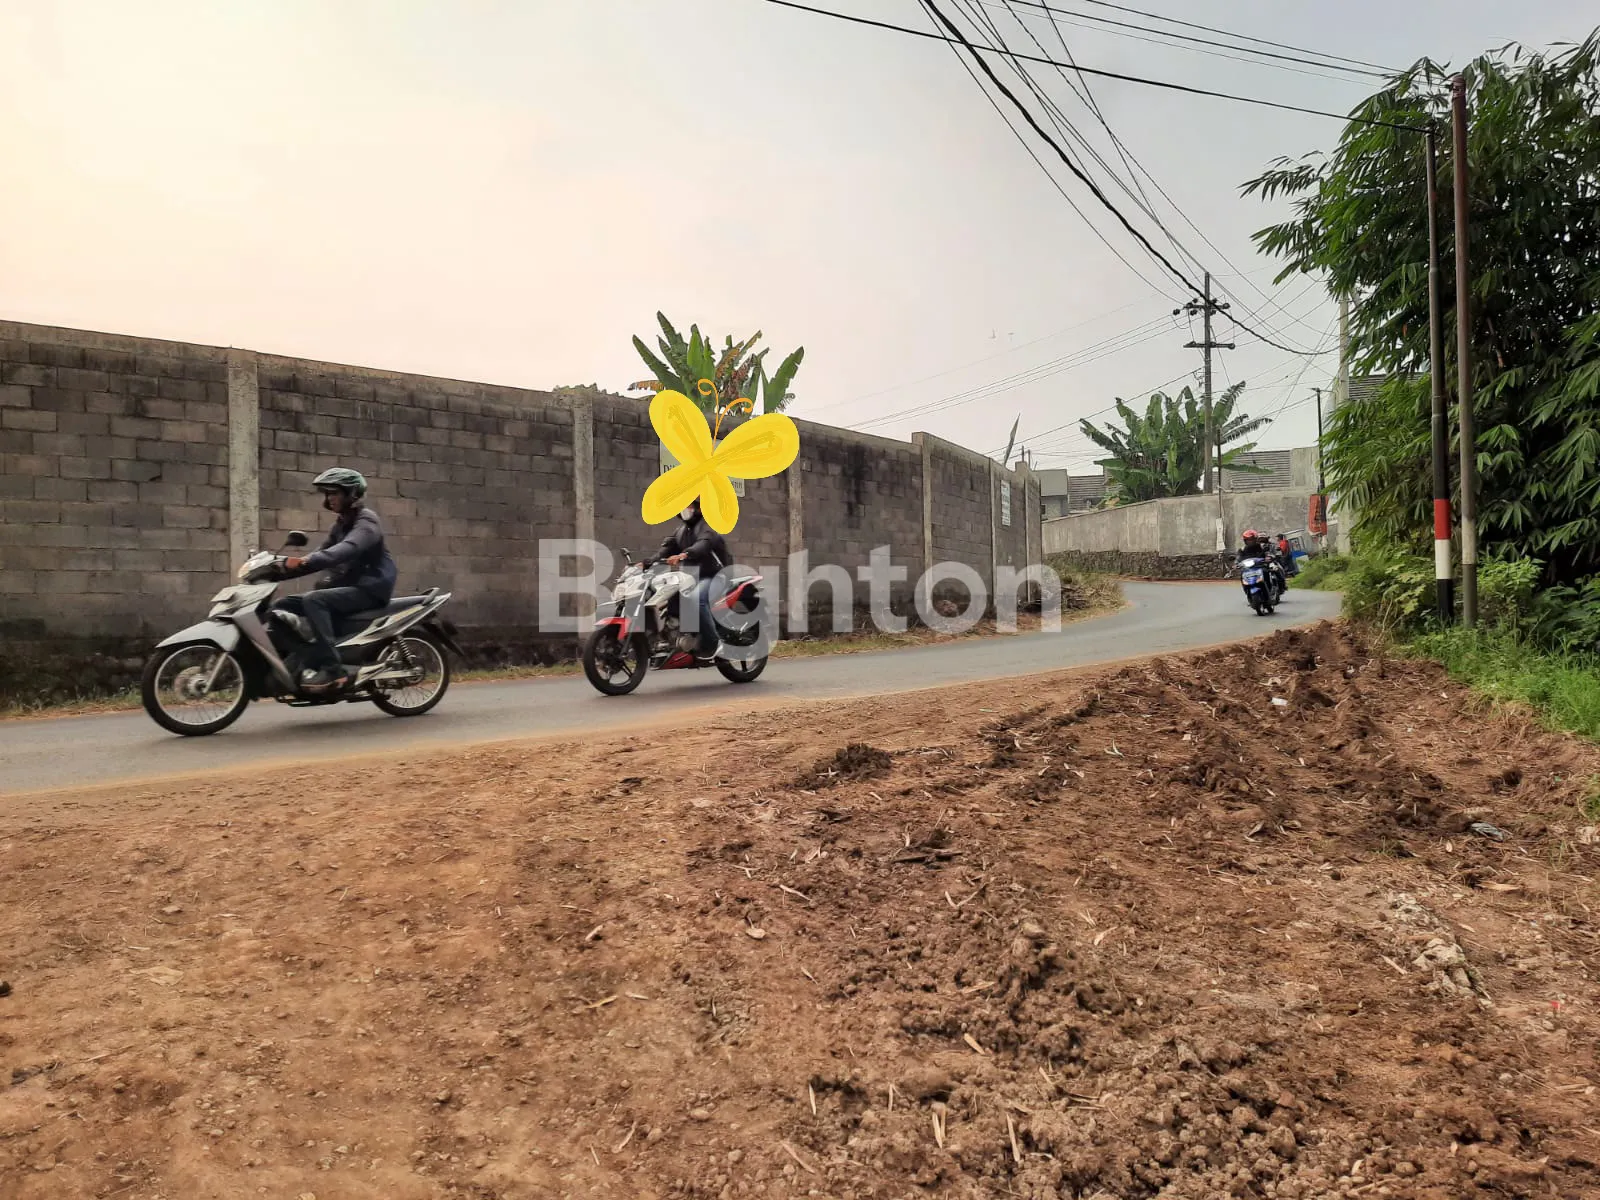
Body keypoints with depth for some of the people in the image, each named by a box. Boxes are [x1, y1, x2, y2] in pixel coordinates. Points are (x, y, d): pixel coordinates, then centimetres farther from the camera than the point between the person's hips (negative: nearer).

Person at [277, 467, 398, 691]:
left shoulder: (366, 520, -10)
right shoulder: (341, 524, 20)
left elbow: (348, 549, -30)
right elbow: (322, 555, 17)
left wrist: (304, 562, -42)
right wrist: (284, 569, 2)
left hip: (369, 589, -9)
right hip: (345, 586, 9)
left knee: (314, 600, -31)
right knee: (283, 605, 1)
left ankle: (331, 668, -33)